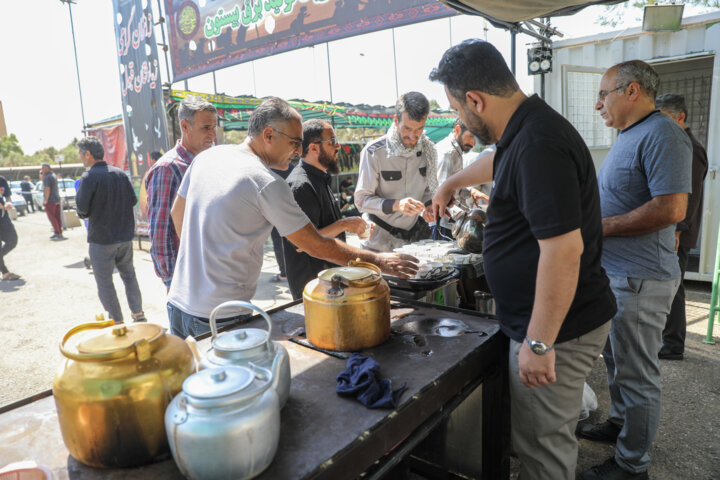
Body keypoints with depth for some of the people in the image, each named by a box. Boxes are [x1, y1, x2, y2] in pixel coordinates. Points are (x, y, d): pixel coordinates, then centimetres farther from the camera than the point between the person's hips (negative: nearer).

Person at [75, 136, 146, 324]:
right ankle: (138, 314, 23)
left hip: (101, 238, -6)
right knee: (129, 275, 19)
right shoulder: (121, 173, 3)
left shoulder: (89, 176, -14)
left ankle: (117, 322, 11)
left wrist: (85, 214, 7)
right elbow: (133, 200, 6)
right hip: (125, 235, 6)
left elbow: (82, 208, -15)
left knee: (104, 282, 6)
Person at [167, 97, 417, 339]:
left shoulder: (206, 156, 4)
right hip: (221, 315, -8)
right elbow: (318, 246, -16)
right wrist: (378, 261, -7)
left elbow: (177, 213, 17)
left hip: (178, 301, 8)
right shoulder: (268, 184, -19)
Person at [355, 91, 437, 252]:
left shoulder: (428, 150, -2)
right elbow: (361, 200, -16)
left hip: (415, 234, 4)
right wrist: (395, 205, -32)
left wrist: (427, 206, -12)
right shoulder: (373, 152, -16)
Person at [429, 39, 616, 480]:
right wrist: (452, 183, 45)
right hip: (555, 321, 10)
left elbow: (564, 249, -30)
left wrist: (539, 343, -24)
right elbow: (497, 162, 32)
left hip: (557, 328, -10)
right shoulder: (525, 131, 8)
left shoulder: (538, 145, -25)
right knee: (550, 438, 24)